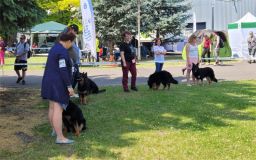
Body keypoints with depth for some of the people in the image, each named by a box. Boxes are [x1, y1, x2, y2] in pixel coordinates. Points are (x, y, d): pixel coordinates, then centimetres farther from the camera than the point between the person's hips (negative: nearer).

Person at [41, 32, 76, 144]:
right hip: (58, 84, -10)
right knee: (58, 110, -10)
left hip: (49, 82, 10)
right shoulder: (63, 52, -19)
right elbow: (63, 70, -23)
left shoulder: (55, 48, 13)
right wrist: (69, 86, -20)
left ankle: (54, 130, 32)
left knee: (52, 107, 18)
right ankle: (60, 137, -10)